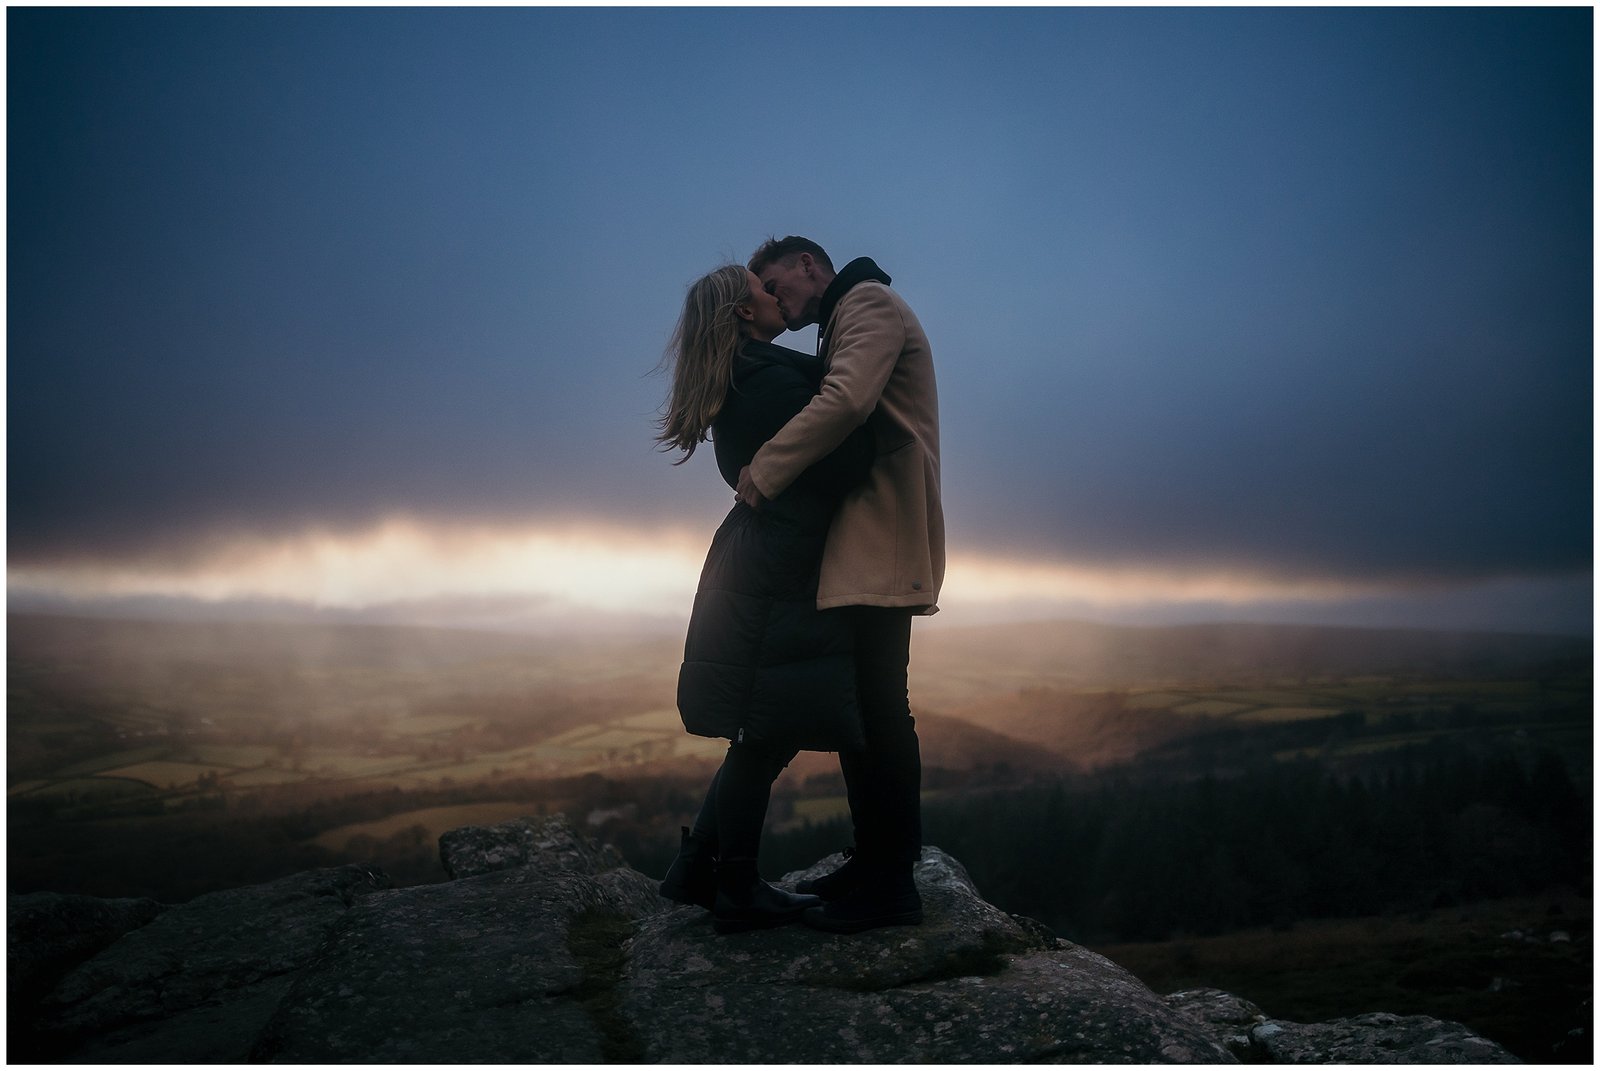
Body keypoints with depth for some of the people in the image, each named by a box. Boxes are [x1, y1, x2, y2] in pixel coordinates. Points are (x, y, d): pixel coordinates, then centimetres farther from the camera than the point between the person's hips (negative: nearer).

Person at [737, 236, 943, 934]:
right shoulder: (844, 324, 28)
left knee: (877, 710, -8)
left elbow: (846, 402, -21)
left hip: (882, 546, -10)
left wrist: (760, 475, -16)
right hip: (857, 552, 10)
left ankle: (892, 884, -1)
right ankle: (871, 863, 20)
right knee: (858, 707, 11)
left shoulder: (869, 300, -3)